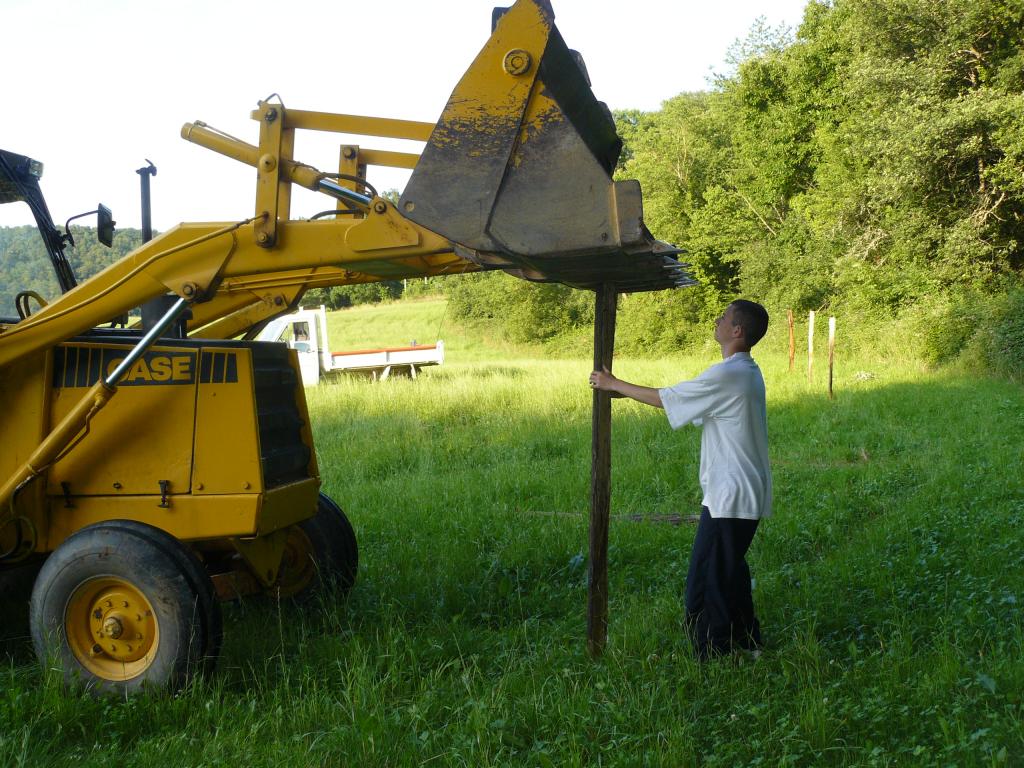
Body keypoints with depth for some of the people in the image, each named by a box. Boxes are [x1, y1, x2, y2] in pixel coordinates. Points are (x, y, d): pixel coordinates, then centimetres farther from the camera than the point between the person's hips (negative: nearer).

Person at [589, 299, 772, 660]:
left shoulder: (726, 375, -21)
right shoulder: (748, 372, 11)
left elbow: (664, 398, -12)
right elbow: (678, 399, 18)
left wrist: (613, 384, -1)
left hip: (730, 497, -10)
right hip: (745, 494, 11)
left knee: (707, 582, -3)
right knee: (731, 571, 22)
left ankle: (711, 657, 4)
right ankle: (747, 644, 33)